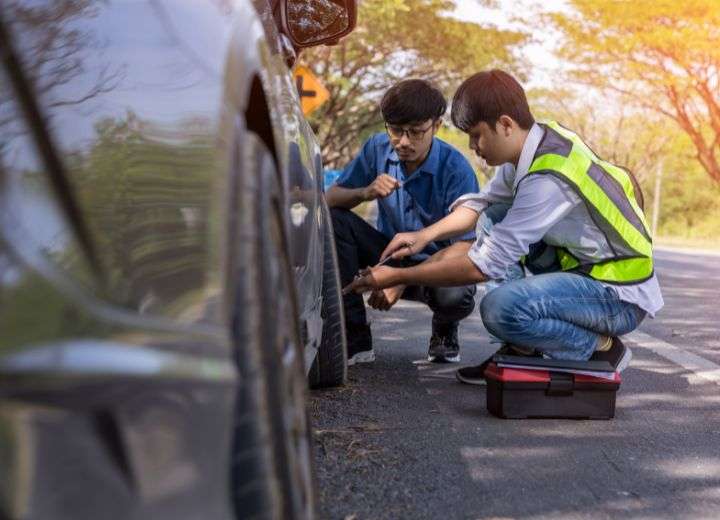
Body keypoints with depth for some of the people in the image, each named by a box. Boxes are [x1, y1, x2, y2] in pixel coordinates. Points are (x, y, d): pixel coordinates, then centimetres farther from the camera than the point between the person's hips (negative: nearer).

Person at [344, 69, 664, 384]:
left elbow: (485, 266, -25)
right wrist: (425, 235, -1)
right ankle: (524, 349, 7)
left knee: (499, 308, -29)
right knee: (494, 219, 8)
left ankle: (600, 349, -3)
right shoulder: (539, 140, 0)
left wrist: (398, 277, -17)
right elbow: (481, 202, 15)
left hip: (622, 298, -10)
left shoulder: (549, 179, -28)